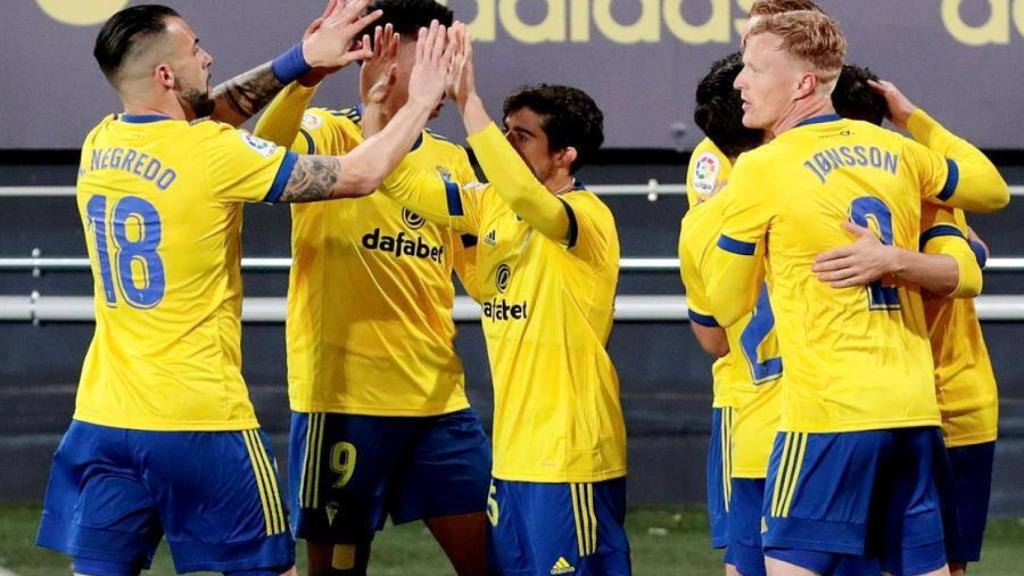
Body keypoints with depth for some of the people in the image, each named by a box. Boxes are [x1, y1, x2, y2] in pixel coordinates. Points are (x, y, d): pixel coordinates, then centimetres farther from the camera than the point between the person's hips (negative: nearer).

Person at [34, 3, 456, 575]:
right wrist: (423, 100, 8)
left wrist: (300, 61, 20)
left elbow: (196, 117, 24)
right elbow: (358, 175, -7)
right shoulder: (213, 153, -13)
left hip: (102, 419, 6)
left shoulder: (99, 145, 6)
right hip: (200, 421, -6)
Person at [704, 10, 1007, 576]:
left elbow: (726, 305, 5)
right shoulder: (895, 150, 11)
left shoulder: (761, 170, -5)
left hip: (828, 411, -6)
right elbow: (992, 189, 30)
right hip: (914, 407, 6)